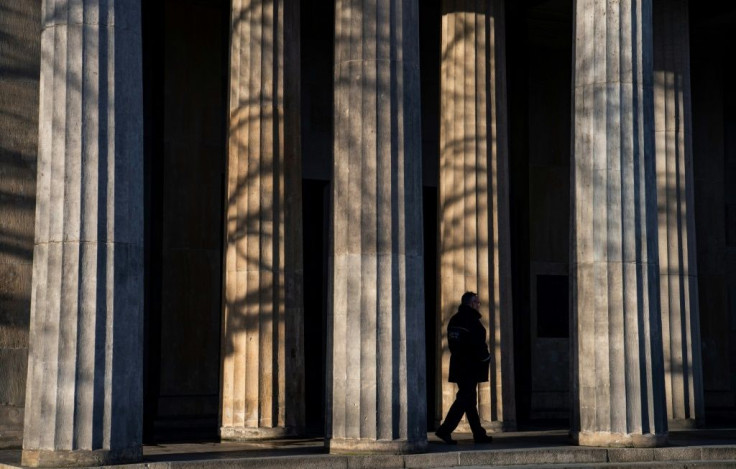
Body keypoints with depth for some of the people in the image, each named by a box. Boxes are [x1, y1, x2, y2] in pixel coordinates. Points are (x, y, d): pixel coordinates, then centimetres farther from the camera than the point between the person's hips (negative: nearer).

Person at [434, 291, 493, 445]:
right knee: (464, 399, -7)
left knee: (470, 399, 12)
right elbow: (478, 345, -17)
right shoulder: (472, 321, -15)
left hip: (458, 365, 9)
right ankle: (445, 430, -12)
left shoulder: (454, 320, 12)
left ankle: (479, 434, 17)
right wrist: (485, 358, -1)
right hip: (470, 367, -9)